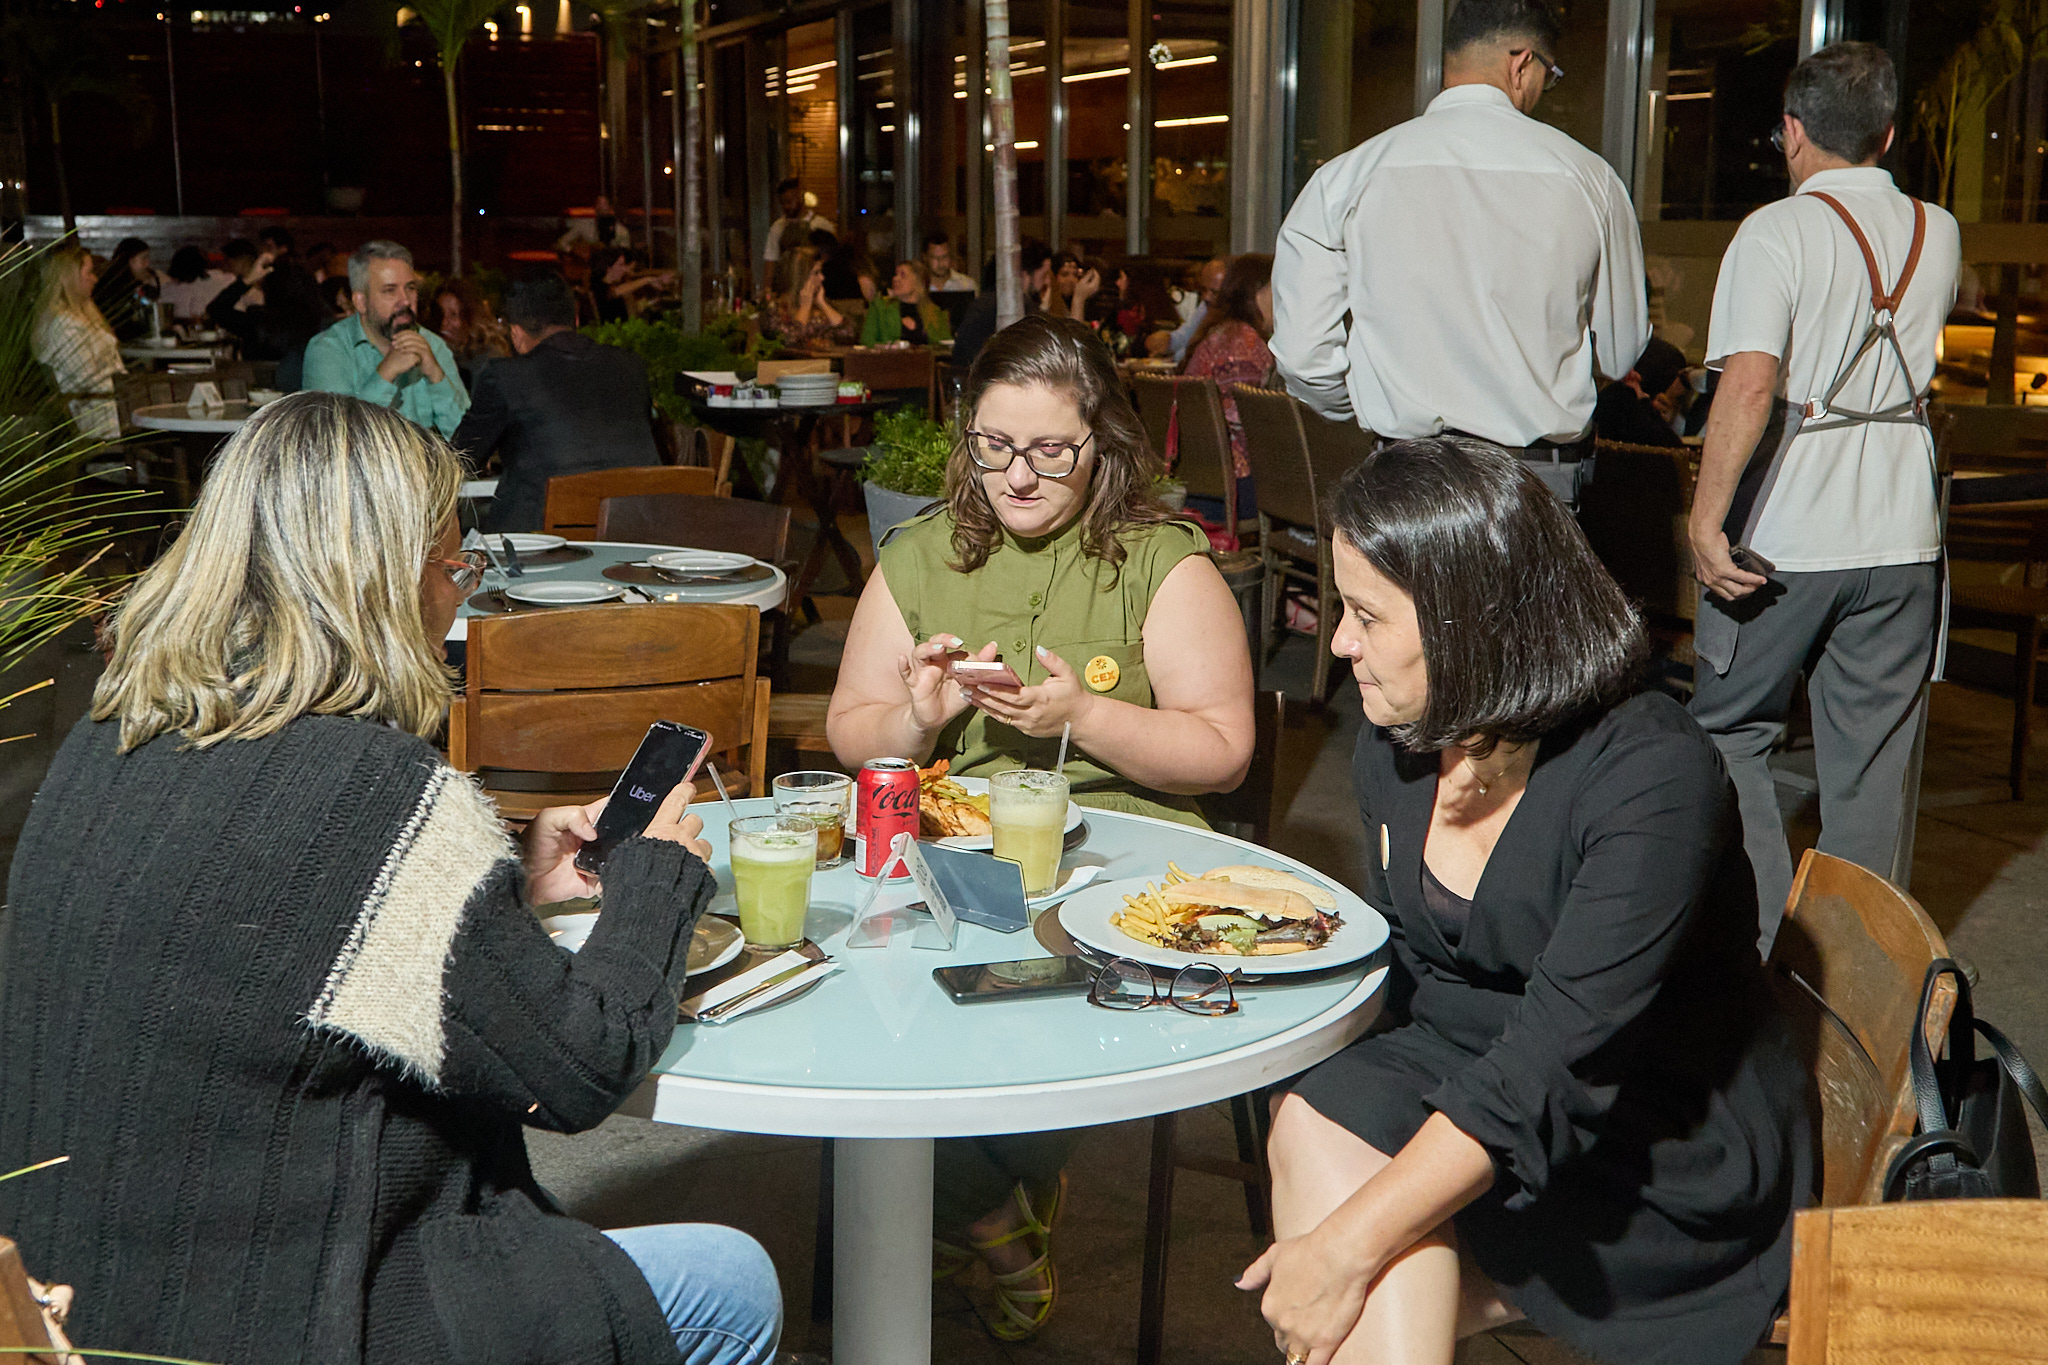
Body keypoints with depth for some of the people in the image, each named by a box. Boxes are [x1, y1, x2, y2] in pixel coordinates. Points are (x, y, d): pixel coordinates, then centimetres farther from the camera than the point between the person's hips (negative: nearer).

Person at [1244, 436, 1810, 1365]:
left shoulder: (1653, 777, -23)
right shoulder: (1394, 746, 1)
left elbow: (1547, 1063, -28)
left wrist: (1347, 1245, -30)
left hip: (1670, 1178, -6)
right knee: (1318, 1122, -25)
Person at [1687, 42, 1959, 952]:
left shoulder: (1777, 232, -10)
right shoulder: (1938, 235, 7)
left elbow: (1749, 383, -23)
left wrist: (1706, 517, -22)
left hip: (1785, 534, -4)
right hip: (1901, 533, 5)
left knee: (1731, 730, 11)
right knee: (1871, 755, 11)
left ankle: (1754, 941, 7)